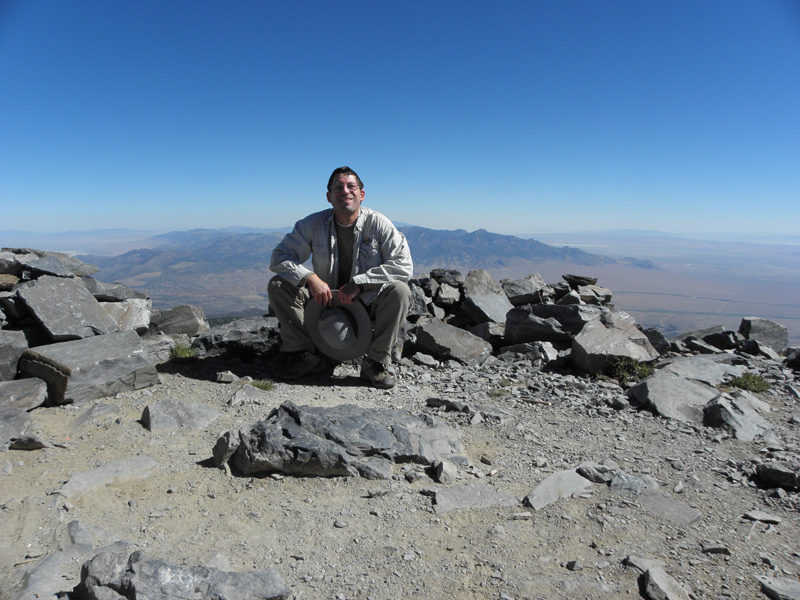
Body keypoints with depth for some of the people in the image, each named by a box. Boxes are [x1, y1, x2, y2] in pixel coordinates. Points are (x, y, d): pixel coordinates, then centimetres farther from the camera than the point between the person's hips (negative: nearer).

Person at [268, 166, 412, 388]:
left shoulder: (378, 223, -10)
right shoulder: (313, 224, -5)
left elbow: (403, 265, -18)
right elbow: (279, 256, -7)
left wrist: (358, 283, -26)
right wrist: (310, 277, -26)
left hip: (368, 303, -2)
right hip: (325, 300, 2)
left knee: (399, 290, -31)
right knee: (278, 286, -15)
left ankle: (377, 361, -18)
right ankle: (304, 355, -9)